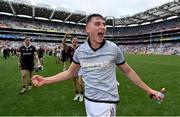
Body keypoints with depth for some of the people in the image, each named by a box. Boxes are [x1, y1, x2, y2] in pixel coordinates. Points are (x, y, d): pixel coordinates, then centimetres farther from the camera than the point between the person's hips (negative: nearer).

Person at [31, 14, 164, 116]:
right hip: (88, 100, 4)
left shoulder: (113, 48, -13)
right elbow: (70, 72, 6)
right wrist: (45, 80, 2)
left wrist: (148, 89, 4)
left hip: (107, 102, -3)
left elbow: (128, 71, 0)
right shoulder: (80, 50, -6)